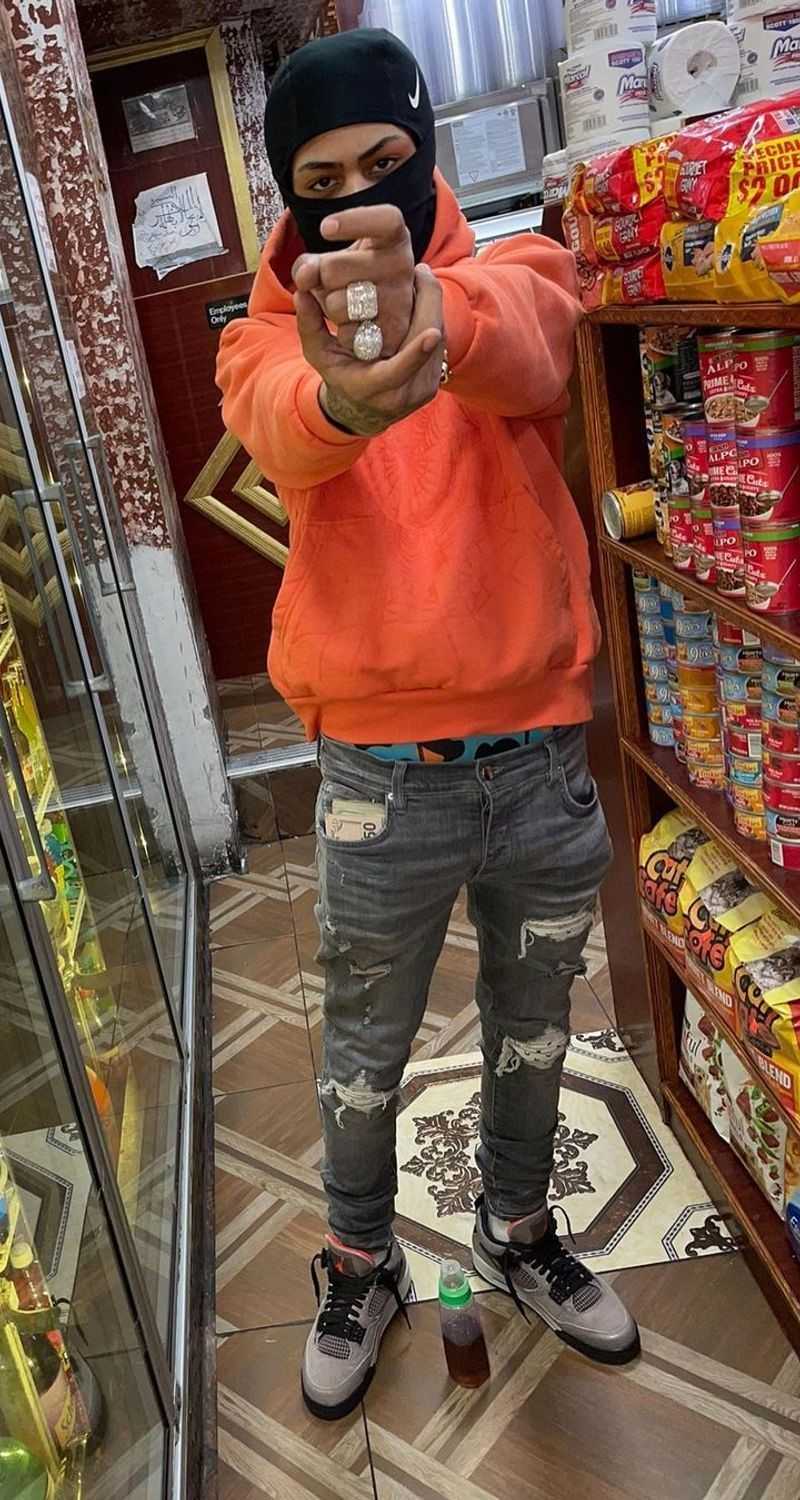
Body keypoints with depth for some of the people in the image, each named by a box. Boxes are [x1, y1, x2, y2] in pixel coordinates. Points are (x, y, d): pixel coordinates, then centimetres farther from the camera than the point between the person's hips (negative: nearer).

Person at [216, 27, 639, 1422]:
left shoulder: (515, 276, 1)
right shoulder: (267, 335, 1)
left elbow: (520, 346, -26)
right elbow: (278, 433, -25)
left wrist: (432, 312, -51)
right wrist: (339, 394, -50)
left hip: (542, 755, 1)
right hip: (384, 777, -1)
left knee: (533, 1034, 21)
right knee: (365, 1058, 16)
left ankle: (519, 1232, 48)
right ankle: (361, 1265, 43)